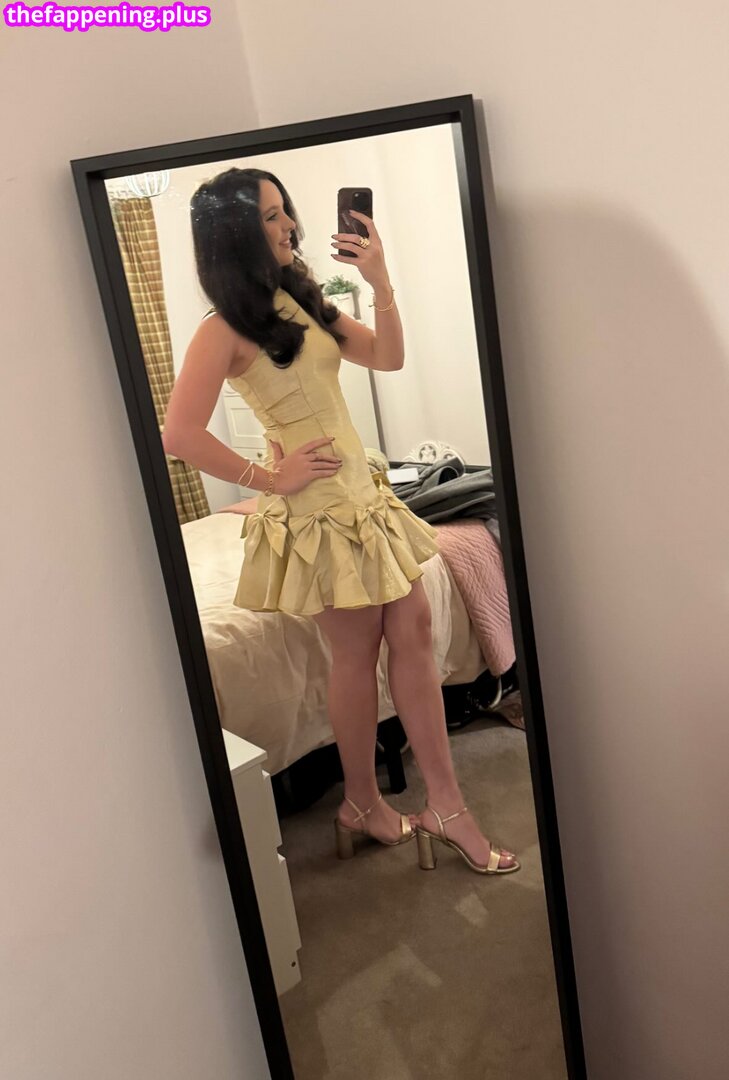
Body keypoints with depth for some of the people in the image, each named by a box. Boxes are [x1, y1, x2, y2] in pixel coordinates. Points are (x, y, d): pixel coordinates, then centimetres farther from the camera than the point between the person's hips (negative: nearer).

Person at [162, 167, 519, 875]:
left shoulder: (297, 300, 10)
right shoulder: (224, 331, -12)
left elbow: (387, 357, 10)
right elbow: (179, 435, -22)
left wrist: (379, 280, -3)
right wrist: (270, 480, -15)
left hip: (364, 491, 8)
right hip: (317, 509, -8)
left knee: (413, 633, 6)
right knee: (357, 655, 4)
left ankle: (444, 806, 17)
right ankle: (363, 805, 28)